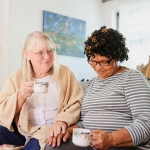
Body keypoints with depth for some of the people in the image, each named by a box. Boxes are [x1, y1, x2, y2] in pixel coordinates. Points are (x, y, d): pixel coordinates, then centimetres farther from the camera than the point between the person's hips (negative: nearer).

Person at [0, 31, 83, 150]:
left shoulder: (65, 73, 3)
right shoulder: (17, 77, 5)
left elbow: (76, 103, -4)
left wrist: (63, 121, -22)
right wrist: (20, 96, -18)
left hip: (51, 131, -2)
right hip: (20, 130, 3)